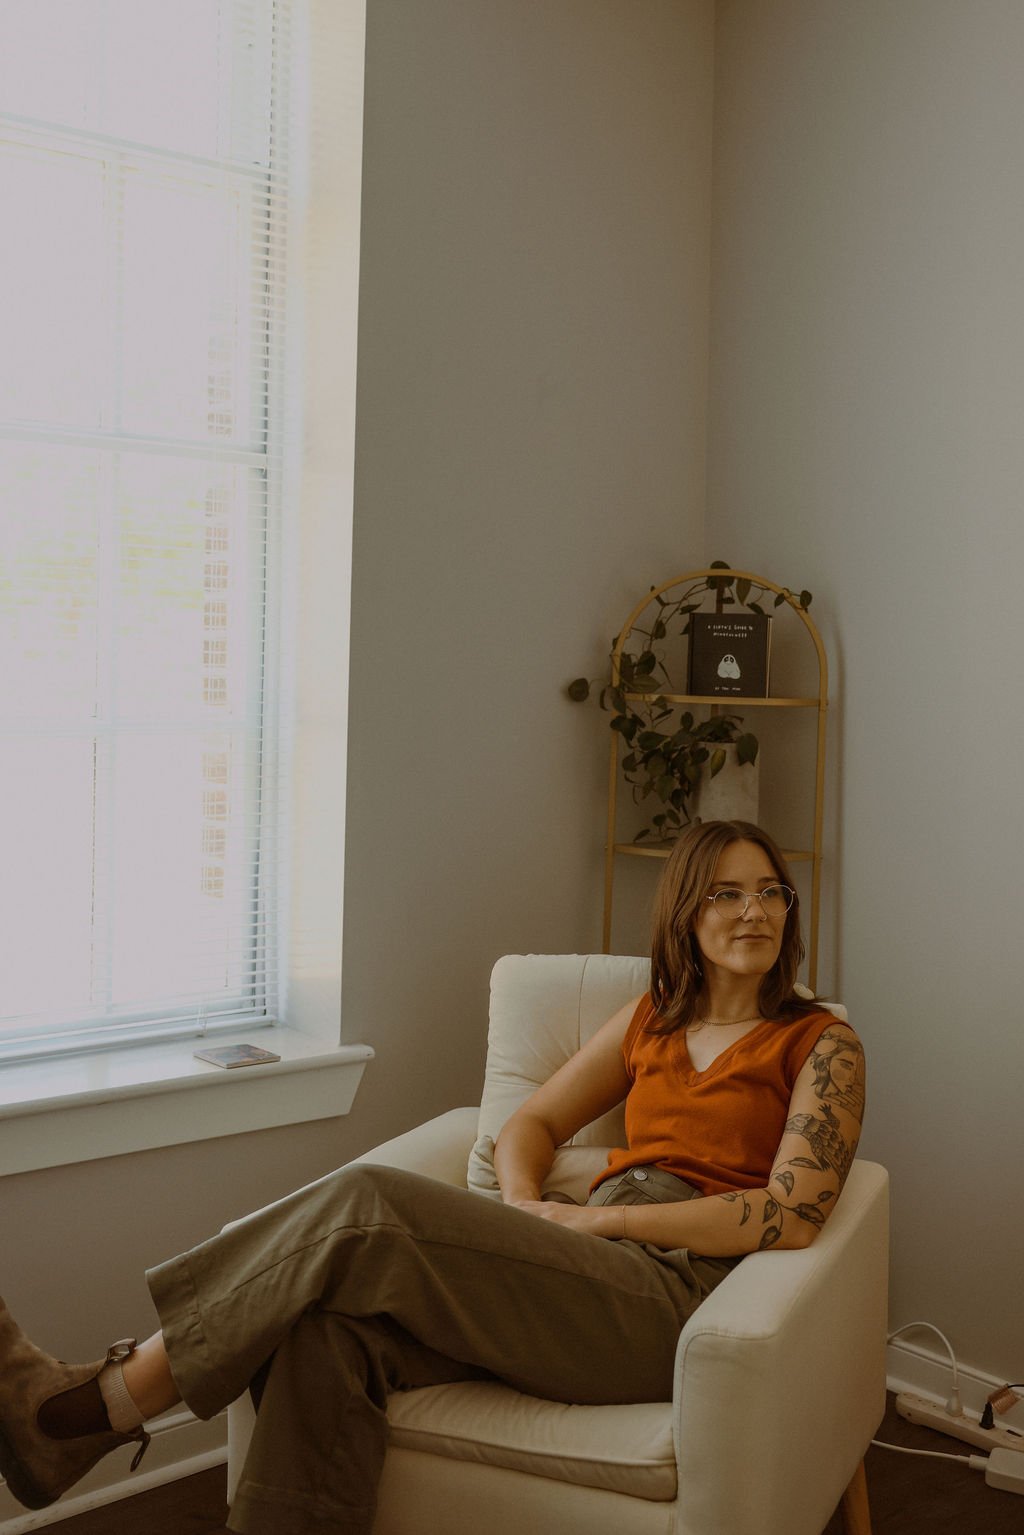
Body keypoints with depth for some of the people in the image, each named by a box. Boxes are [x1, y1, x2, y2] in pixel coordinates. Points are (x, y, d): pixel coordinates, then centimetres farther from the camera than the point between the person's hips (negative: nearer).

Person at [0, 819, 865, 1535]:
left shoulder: (821, 1045, 5)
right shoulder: (653, 1020, 21)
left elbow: (793, 1216, -8)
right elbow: (533, 1123, 23)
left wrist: (597, 1217, -10)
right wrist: (525, 1213, -1)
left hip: (678, 1295, -5)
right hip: (597, 1272, 5)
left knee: (371, 1207, -24)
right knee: (332, 1329, -26)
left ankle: (99, 1407, -18)